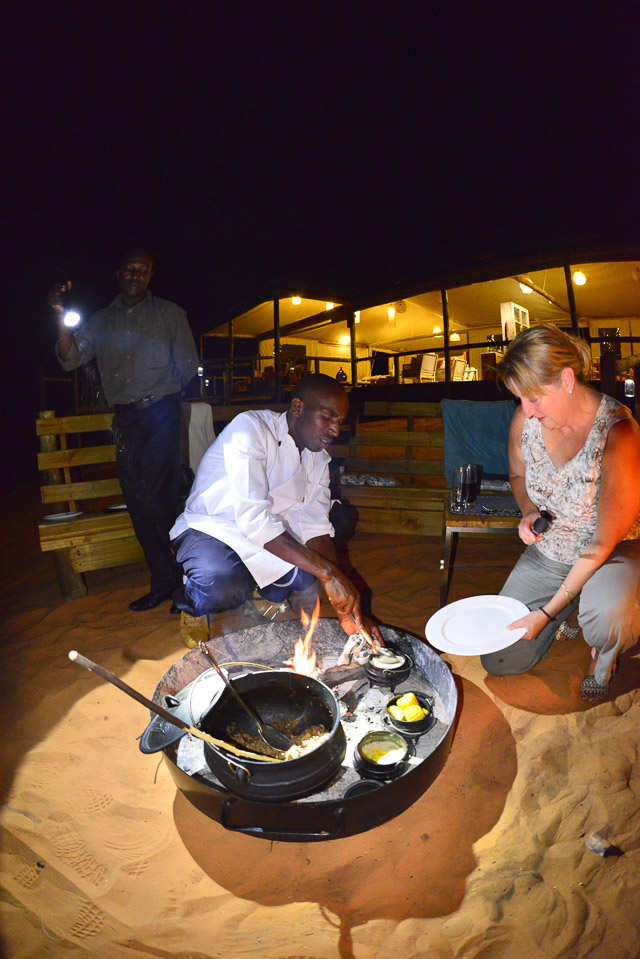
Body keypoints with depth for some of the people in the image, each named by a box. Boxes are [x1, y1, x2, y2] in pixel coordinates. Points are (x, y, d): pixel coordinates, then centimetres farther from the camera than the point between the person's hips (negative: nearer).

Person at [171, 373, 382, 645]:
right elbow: (252, 518, -34)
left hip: (269, 535, 7)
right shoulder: (250, 427, -24)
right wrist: (327, 571, -37)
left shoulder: (319, 459, -1)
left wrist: (345, 609, -20)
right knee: (222, 586, -37)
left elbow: (315, 527, -8)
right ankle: (192, 604, 0)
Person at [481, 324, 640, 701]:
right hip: (548, 552, 5)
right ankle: (571, 610, 29)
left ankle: (604, 655, -1)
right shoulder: (525, 419, -13)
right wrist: (530, 512, -12)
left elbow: (602, 545, -27)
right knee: (499, 661, 4)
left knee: (606, 617, -41)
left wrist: (547, 612, -24)